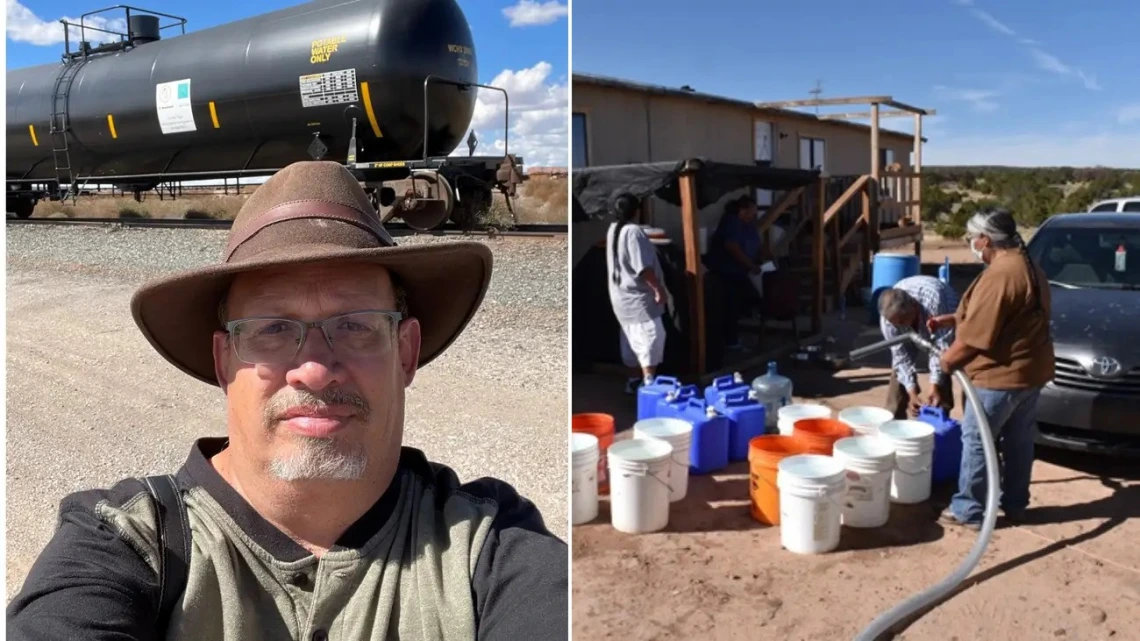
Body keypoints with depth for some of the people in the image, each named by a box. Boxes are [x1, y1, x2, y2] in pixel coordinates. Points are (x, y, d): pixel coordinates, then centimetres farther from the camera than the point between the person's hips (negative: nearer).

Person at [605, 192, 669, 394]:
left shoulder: (613, 230, 8)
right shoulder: (633, 231, -21)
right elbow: (643, 267, -24)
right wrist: (659, 288, -18)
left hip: (623, 294, 10)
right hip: (638, 295, -10)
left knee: (633, 339, 16)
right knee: (650, 337, -7)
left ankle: (636, 379, 24)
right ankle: (649, 382, -9)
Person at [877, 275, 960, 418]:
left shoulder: (934, 303, -45)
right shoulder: (888, 315, -33)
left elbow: (942, 346, -37)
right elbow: (900, 354, -26)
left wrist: (934, 386, -40)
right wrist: (912, 392, -31)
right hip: (912, 331, 3)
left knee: (943, 375, -15)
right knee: (899, 369, -6)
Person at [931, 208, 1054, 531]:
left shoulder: (999, 274, -23)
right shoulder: (1030, 268, 12)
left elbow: (976, 336, -22)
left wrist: (948, 359, -6)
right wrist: (952, 320, 18)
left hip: (1001, 374, -10)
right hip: (1031, 370, 10)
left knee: (976, 440, 1)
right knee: (1019, 441, 17)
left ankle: (969, 510, 8)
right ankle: (1015, 505, 29)